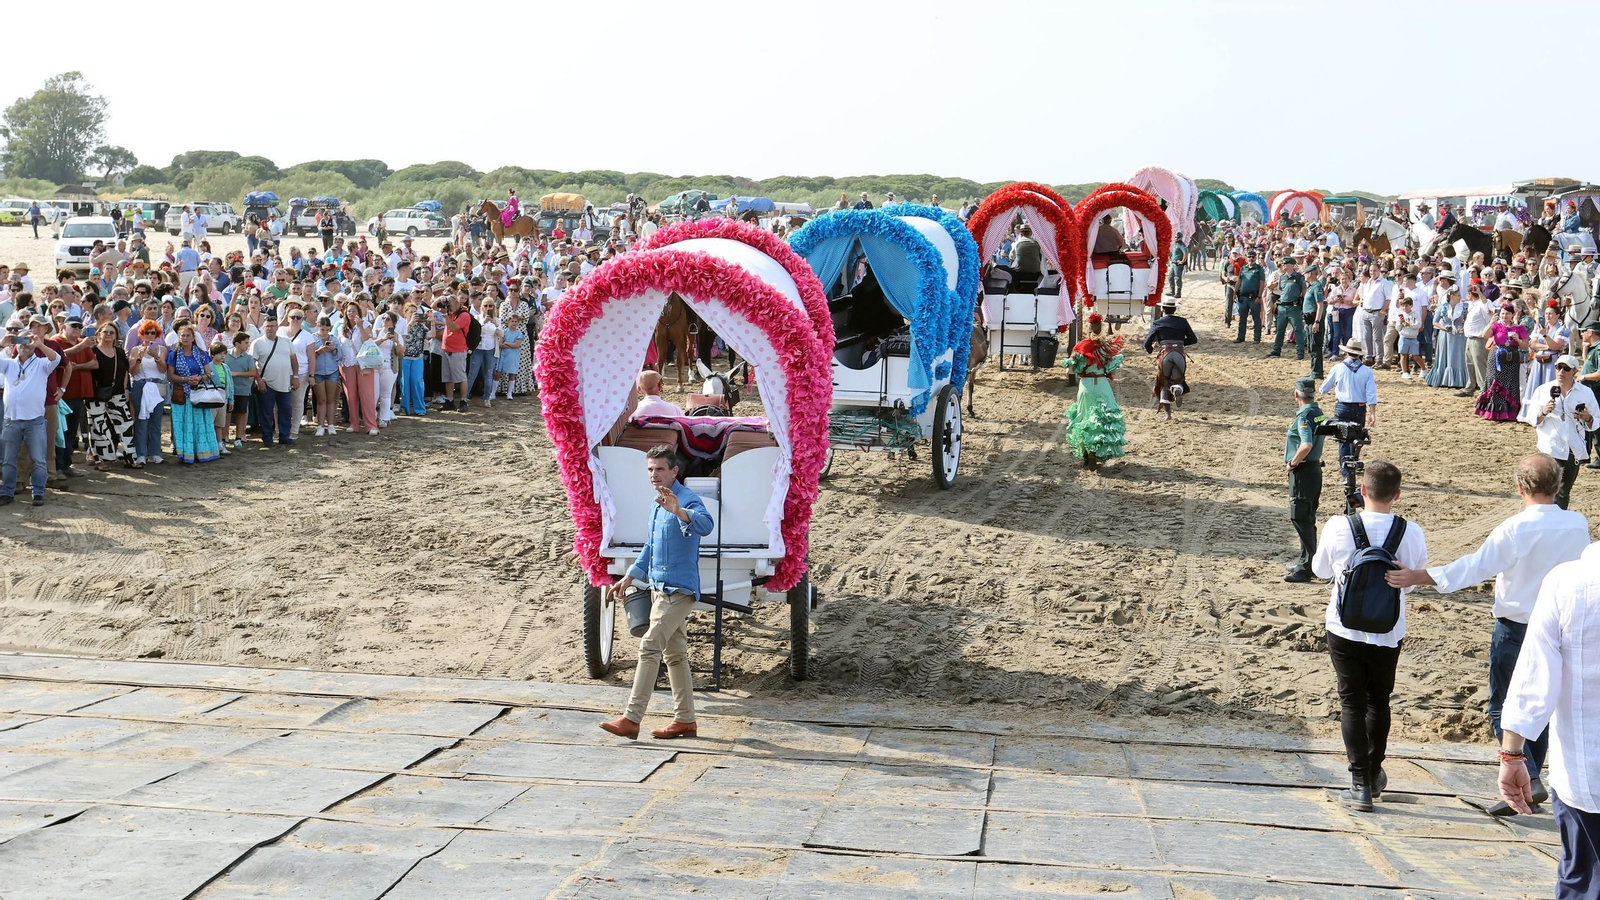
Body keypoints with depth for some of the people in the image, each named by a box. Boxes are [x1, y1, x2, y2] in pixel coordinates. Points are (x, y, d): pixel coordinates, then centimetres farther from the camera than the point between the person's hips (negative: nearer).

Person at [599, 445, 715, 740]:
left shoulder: (687, 499, -14)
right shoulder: (658, 504, 16)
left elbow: (705, 525, -37)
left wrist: (678, 511, -54)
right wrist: (629, 578, 28)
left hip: (678, 589, -10)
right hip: (659, 587, 10)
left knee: (649, 646, -14)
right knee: (674, 653, 12)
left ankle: (631, 719, -15)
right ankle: (685, 720, 18)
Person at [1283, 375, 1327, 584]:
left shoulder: (1304, 416, -19)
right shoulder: (1319, 413, 9)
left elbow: (1306, 445, -33)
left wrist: (1292, 463, -19)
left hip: (1302, 472, -9)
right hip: (1315, 469, 9)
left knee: (1301, 519, -6)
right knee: (1307, 519, 19)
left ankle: (1305, 569, -6)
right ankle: (1306, 561, 29)